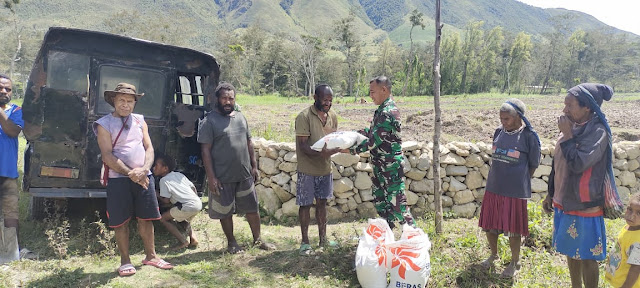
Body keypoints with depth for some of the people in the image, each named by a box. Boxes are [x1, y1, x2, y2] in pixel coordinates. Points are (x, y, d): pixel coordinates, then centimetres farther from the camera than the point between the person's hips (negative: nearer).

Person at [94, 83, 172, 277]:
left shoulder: (140, 121, 11)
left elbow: (149, 148, 6)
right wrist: (131, 173, -17)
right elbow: (107, 156, -10)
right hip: (119, 179, -3)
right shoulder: (104, 124, -1)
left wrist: (144, 169, -13)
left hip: (144, 177, 4)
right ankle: (125, 261, 16)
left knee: (146, 218, 10)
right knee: (121, 222, 3)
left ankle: (150, 256, 23)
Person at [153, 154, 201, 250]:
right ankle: (193, 238, 11)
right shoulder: (179, 174, 20)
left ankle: (183, 241, -1)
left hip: (188, 206, -8)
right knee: (185, 220, 35)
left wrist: (158, 195, 17)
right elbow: (194, 189, 19)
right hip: (198, 203, 8)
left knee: (163, 218, 7)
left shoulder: (164, 180, 1)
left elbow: (166, 200, -1)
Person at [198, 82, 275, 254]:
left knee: (252, 208, 12)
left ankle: (257, 239, 27)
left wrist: (254, 166, 11)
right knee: (225, 211, 8)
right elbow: (205, 150, -12)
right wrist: (211, 177, -16)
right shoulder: (209, 121, -9)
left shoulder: (240, 117, 9)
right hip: (223, 177, -5)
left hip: (245, 174, 5)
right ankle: (231, 242, 26)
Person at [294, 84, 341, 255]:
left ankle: (323, 239, 26)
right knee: (305, 205, 4)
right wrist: (320, 153, -36)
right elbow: (302, 146, -19)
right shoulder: (304, 117, -16)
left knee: (322, 203, 15)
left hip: (325, 168, 6)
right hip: (307, 169, -6)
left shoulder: (332, 116, 4)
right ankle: (305, 242, 15)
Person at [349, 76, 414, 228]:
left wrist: (352, 150, -17)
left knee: (396, 204, -4)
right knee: (380, 200, 17)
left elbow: (374, 140, -23)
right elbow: (373, 131, 20)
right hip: (380, 165, 10)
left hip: (391, 165, -10)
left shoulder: (388, 112, -23)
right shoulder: (382, 109, 10)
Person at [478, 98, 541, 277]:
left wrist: (520, 181, 4)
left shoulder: (529, 136, -10)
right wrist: (499, 177, 14)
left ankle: (515, 263, 27)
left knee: (513, 230, 6)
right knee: (489, 225, 15)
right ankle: (493, 254, 39)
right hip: (493, 188, 5)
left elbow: (534, 164, -1)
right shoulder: (499, 132, 4)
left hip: (515, 191, -5)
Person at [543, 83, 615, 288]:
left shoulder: (598, 132, -17)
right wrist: (551, 194, 17)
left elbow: (578, 164, -28)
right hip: (564, 202, 8)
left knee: (586, 256, 4)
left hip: (584, 205, -8)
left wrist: (567, 135, -19)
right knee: (570, 251, 19)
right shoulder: (572, 127, 6)